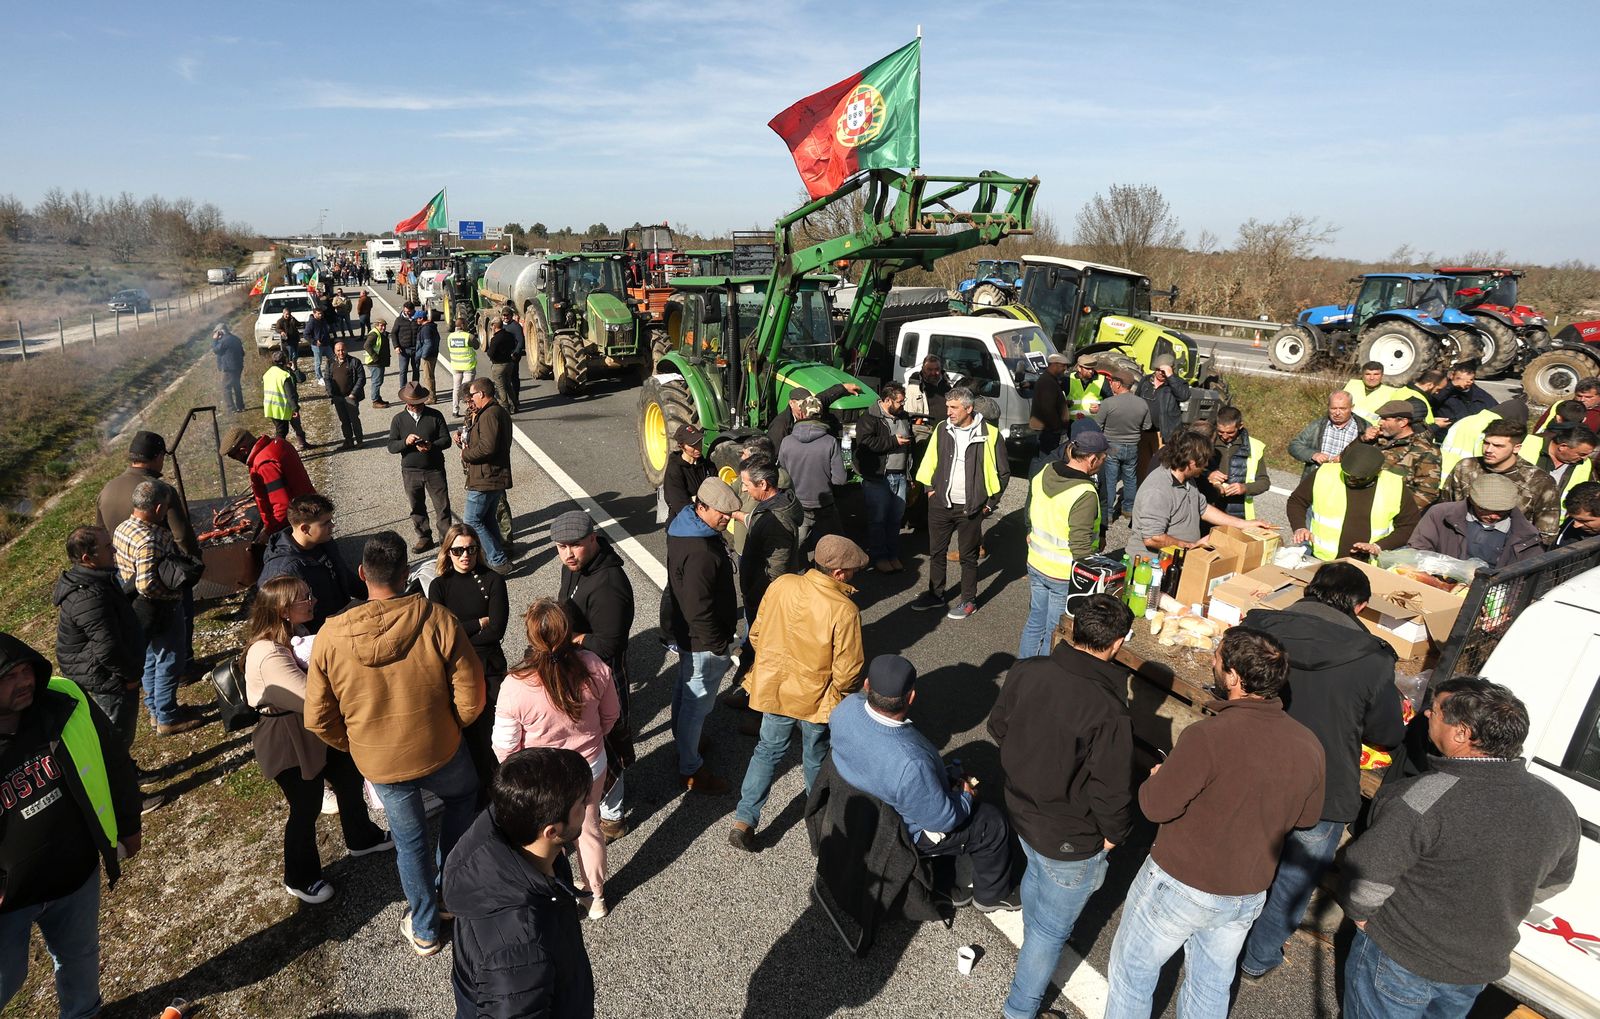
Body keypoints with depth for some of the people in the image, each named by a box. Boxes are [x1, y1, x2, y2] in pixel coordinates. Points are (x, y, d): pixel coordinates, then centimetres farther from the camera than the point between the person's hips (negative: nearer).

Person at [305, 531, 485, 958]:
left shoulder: (330, 636, -16)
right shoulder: (437, 619, -22)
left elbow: (318, 719, -6)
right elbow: (471, 697, -16)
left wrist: (353, 744, 13)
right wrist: (451, 726, 5)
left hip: (379, 763, 2)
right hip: (439, 751, -1)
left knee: (410, 842, 22)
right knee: (463, 795, 31)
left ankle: (424, 930, 40)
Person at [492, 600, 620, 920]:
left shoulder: (515, 686, -31)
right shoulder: (594, 666, -23)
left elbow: (505, 747, -16)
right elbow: (610, 715, -4)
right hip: (592, 767, 3)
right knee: (589, 828, 27)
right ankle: (597, 897, 49)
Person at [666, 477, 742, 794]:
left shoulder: (684, 526, -2)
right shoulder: (700, 553, -35)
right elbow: (699, 610, -31)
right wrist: (721, 646, -19)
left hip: (686, 633, 10)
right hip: (704, 641, -10)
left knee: (685, 688, 28)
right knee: (697, 702, 7)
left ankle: (682, 739, 51)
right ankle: (690, 770, 24)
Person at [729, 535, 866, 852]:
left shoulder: (781, 585, -14)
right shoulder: (844, 610, -27)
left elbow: (756, 634, -2)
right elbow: (848, 670, -20)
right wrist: (839, 692, 2)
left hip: (774, 687, 3)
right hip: (817, 697, -3)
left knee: (768, 751, 22)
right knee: (816, 759, 22)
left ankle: (744, 820, 20)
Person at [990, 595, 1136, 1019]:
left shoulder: (1026, 671, -18)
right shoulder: (1110, 711, -34)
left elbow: (997, 726, -1)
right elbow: (1112, 792, -24)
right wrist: (1113, 835, -4)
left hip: (1022, 812, 7)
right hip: (1071, 842, -6)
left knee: (1036, 875, 36)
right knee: (1053, 928, 17)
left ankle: (1032, 942, 64)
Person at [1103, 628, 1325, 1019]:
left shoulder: (1208, 736, -31)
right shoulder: (1308, 745, -10)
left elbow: (1157, 806, -23)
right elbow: (1308, 817, 7)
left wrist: (1156, 777, -3)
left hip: (1180, 884, -6)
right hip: (1249, 895, 6)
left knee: (1132, 972, 17)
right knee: (1212, 984, 26)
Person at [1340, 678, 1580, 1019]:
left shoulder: (1426, 798, -33)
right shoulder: (1558, 806, -9)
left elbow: (1368, 869, -27)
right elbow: (1554, 880, 8)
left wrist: (1359, 913, -7)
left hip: (1401, 963, -6)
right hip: (1483, 967, 6)